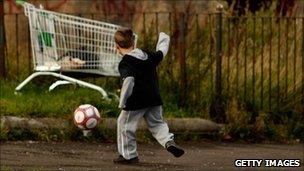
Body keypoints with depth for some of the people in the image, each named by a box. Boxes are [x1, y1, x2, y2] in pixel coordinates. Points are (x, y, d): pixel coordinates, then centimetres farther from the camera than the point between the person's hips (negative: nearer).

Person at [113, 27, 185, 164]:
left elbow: (128, 81, -26)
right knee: (156, 123, 20)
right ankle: (169, 141, -6)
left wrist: (122, 102, -21)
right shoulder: (149, 55, 7)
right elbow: (161, 53, 26)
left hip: (135, 102, -6)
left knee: (125, 125, 10)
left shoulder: (124, 63, -13)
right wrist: (163, 39, 47)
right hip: (154, 99, 6)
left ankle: (128, 155, 16)